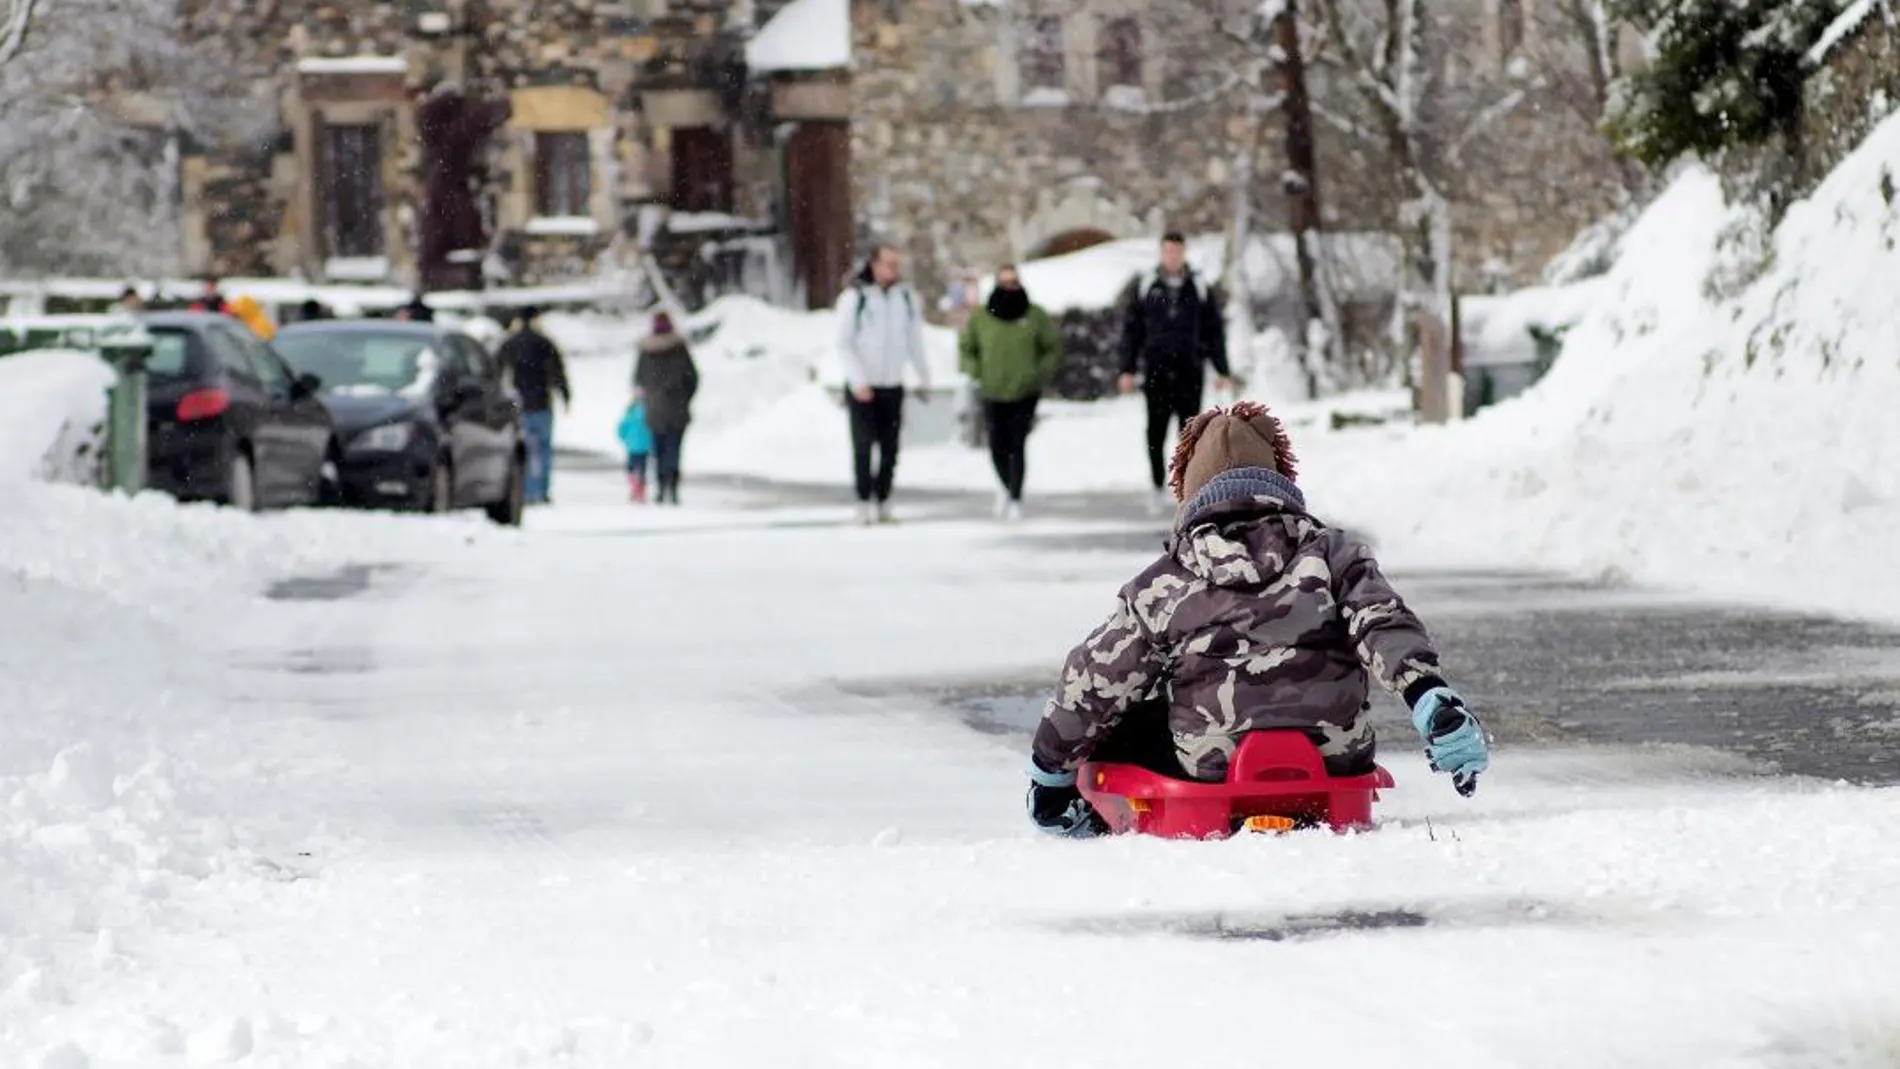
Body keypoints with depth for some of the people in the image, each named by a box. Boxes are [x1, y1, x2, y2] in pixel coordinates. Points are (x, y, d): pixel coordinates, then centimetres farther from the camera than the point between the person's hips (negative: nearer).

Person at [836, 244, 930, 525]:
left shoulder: (906, 296, 3)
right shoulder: (855, 297, -9)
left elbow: (914, 341, 13)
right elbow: (844, 343, -10)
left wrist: (924, 378, 12)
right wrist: (858, 381, -17)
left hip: (893, 386, 4)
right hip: (862, 387, -4)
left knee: (890, 449, 3)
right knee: (863, 446, -6)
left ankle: (882, 501, 11)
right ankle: (864, 502, -2)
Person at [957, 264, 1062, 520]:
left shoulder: (1035, 316, -2)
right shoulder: (980, 318, 0)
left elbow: (1054, 347, 9)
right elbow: (965, 348, 12)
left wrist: (1040, 374, -3)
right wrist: (977, 374, -2)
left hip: (1025, 393, -2)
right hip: (993, 395, 2)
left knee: (1017, 446, -10)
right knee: (998, 448, 5)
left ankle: (1016, 499, -4)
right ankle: (1007, 487, 33)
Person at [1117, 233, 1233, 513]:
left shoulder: (1201, 289, 6)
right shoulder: (1144, 287, 6)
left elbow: (1215, 332, 8)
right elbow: (1131, 330, 7)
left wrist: (1221, 371, 2)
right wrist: (1127, 370, 2)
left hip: (1190, 372, 0)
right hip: (1156, 371, 0)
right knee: (1156, 433, 0)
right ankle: (1159, 487, 12)